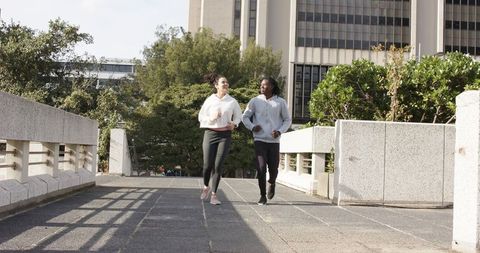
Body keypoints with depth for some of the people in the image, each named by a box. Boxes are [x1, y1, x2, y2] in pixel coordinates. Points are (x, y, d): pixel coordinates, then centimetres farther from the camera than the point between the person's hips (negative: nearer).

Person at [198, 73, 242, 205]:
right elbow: (201, 116, 7)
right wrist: (211, 118, -13)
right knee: (208, 164, 0)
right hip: (210, 133, 0)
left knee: (218, 165, -6)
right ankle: (205, 187, 30)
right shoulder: (209, 100, 3)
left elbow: (238, 116, 16)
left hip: (225, 135, 0)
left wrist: (234, 124, -4)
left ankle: (214, 195, 2)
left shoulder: (232, 101, 5)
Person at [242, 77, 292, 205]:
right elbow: (245, 117, 10)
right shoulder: (255, 101, 3)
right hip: (259, 140, 0)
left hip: (274, 141, 1)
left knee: (273, 169, 3)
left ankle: (271, 183, 38)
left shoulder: (280, 102, 2)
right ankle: (263, 196, 3)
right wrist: (252, 127, -9)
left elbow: (288, 120, 10)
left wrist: (280, 131, -7)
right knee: (261, 168, -11)